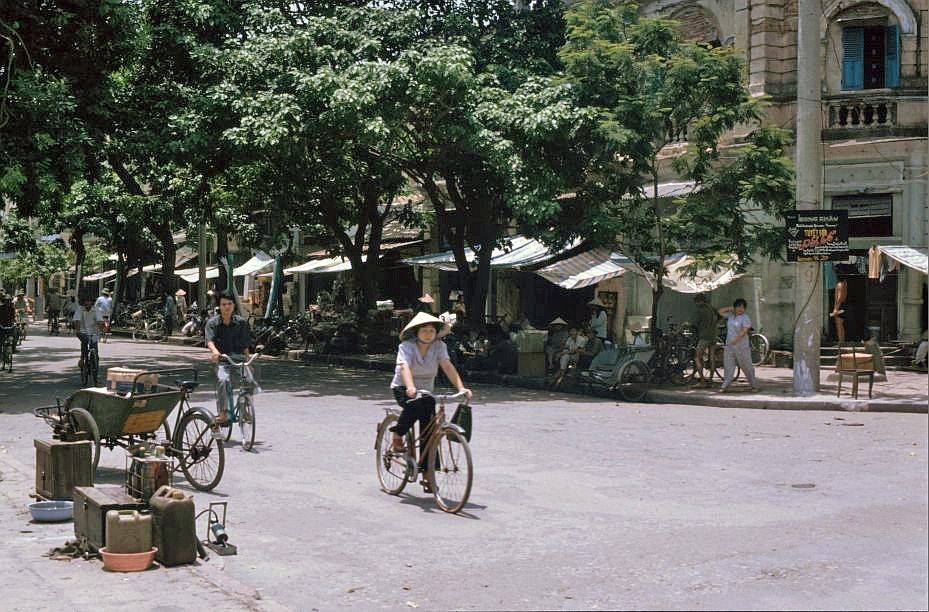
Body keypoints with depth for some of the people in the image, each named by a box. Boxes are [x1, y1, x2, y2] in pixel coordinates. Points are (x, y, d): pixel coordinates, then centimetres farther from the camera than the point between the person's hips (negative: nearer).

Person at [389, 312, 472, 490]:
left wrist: (461, 387, -36)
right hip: (403, 389, -4)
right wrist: (410, 387, -55)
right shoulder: (406, 346, -19)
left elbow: (447, 366, -21)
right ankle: (398, 435, -13)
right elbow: (405, 367, -36)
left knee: (429, 432, -6)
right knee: (416, 403, -38)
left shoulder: (439, 346, -9)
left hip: (425, 391, 4)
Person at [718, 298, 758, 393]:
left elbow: (744, 331, -18)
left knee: (746, 366, 1)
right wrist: (731, 308, 5)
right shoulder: (731, 315, 10)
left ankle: (753, 385, 12)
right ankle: (725, 386, 4)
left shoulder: (745, 318, -9)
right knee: (728, 366, 3)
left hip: (741, 346, -6)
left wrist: (735, 340, -25)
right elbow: (720, 311, 15)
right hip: (729, 346, 6)